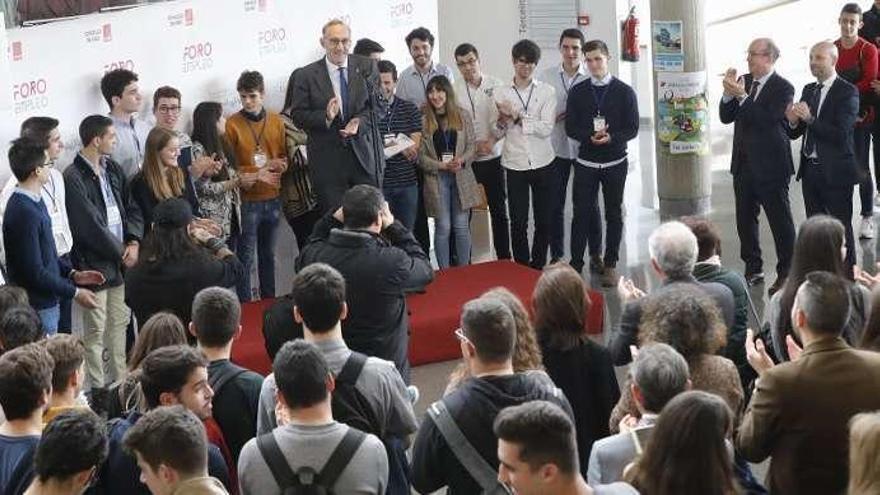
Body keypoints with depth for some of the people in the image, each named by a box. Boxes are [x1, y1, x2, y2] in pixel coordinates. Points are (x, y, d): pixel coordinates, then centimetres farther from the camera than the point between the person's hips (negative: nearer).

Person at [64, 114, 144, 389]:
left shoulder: (113, 169, 10)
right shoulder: (73, 178, -15)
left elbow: (132, 208, 13)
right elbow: (90, 226, -18)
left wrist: (133, 242, -3)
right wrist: (122, 252, -10)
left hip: (121, 261, 8)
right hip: (94, 265, -8)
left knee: (120, 323, 15)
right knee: (95, 332, -1)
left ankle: (120, 381, 25)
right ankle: (97, 390, 5)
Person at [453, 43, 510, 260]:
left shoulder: (495, 85, -1)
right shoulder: (454, 89, -5)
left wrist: (492, 141, -17)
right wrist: (474, 144, -15)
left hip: (493, 157, 1)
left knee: (499, 209, 8)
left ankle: (504, 257, 17)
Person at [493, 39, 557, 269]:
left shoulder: (547, 92, 1)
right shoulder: (501, 93, 4)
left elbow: (546, 128, -10)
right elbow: (496, 133, 7)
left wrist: (517, 117, -15)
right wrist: (502, 121, -14)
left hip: (542, 163, 0)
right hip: (515, 164, 0)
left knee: (544, 220, 7)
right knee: (518, 222, 2)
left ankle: (538, 265, 20)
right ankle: (521, 266, 13)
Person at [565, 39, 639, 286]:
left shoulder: (624, 92, -1)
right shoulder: (578, 92, 3)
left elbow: (632, 129, -3)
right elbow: (571, 127, 0)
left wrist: (611, 138, -21)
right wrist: (590, 137, -18)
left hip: (615, 162, 0)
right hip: (586, 161, 1)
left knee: (614, 214, 5)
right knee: (583, 212, -1)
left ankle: (610, 264, 14)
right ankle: (576, 263, 5)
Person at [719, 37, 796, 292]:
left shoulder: (783, 87, -12)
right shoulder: (743, 81, 8)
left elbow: (767, 120, -23)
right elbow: (726, 117, 5)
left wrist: (742, 96, -25)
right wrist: (728, 93, -11)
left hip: (770, 166, -7)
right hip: (743, 164, 7)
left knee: (780, 222, 1)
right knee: (745, 220, 14)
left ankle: (786, 274, 9)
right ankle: (753, 269, 27)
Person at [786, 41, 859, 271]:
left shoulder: (847, 92, -10)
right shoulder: (808, 90, 11)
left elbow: (841, 135, -20)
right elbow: (795, 133, 11)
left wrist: (810, 119, -26)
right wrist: (793, 122, -11)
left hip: (835, 172, -7)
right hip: (810, 170, 7)